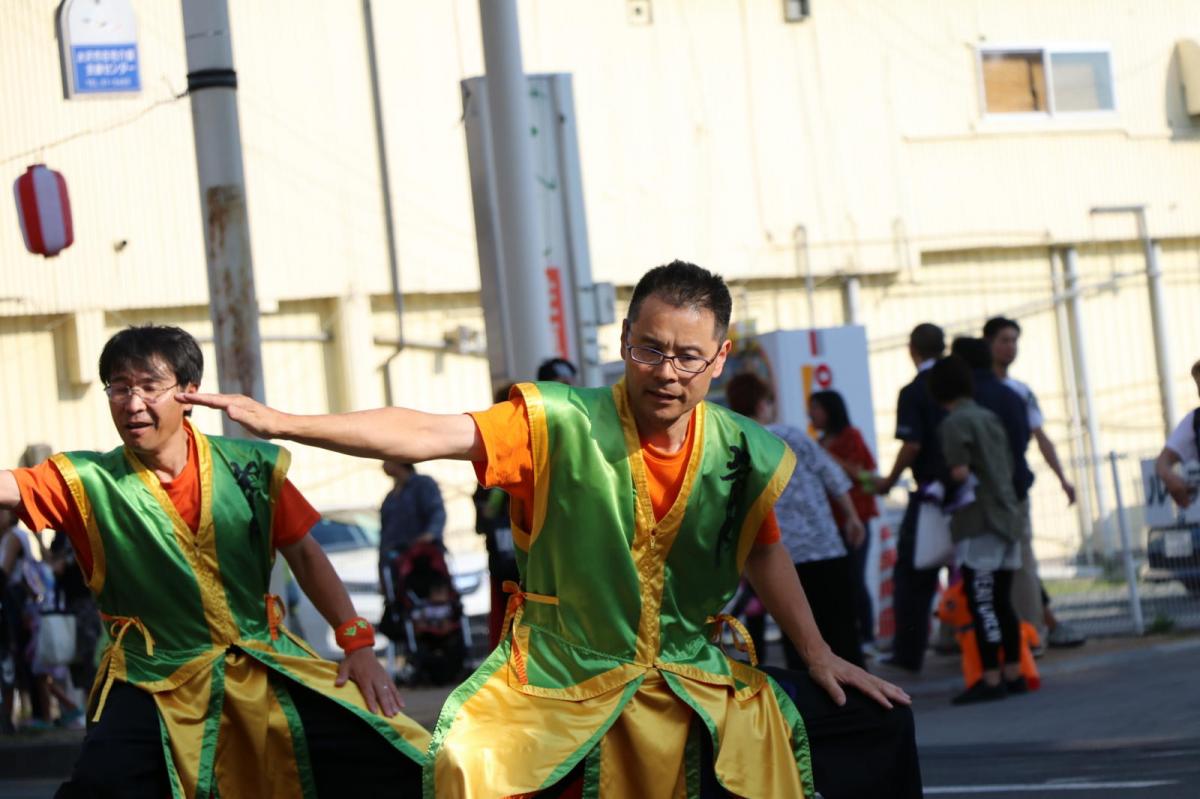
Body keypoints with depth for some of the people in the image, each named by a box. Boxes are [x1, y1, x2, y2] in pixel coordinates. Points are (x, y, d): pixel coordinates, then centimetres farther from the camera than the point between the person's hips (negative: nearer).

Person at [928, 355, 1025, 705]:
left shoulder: (954, 423, -10)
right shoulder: (990, 418, 15)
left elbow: (960, 472, -17)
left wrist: (943, 488, 1)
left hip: (978, 522, -8)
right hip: (1008, 517, 8)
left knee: (981, 603, -6)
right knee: (1003, 602, 13)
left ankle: (991, 679, -8)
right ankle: (1013, 674, 17)